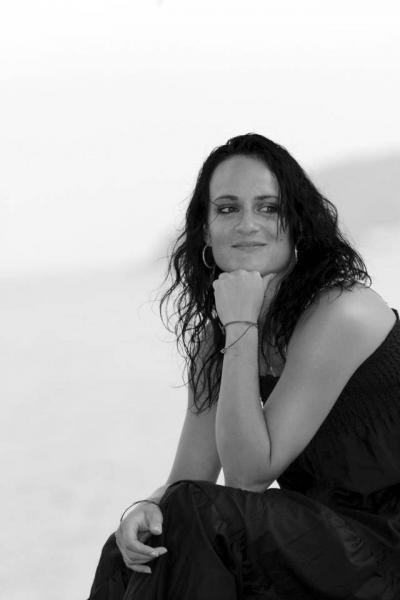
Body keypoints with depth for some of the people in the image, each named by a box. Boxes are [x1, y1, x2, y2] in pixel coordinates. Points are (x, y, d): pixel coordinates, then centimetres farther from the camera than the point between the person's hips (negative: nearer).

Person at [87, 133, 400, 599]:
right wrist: (148, 507, -21)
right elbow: (190, 477, 2)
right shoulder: (213, 334, 5)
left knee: (193, 522, -20)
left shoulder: (342, 313, -19)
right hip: (322, 537, 7)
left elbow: (250, 473, -20)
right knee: (141, 548, -9)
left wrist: (242, 328, -22)